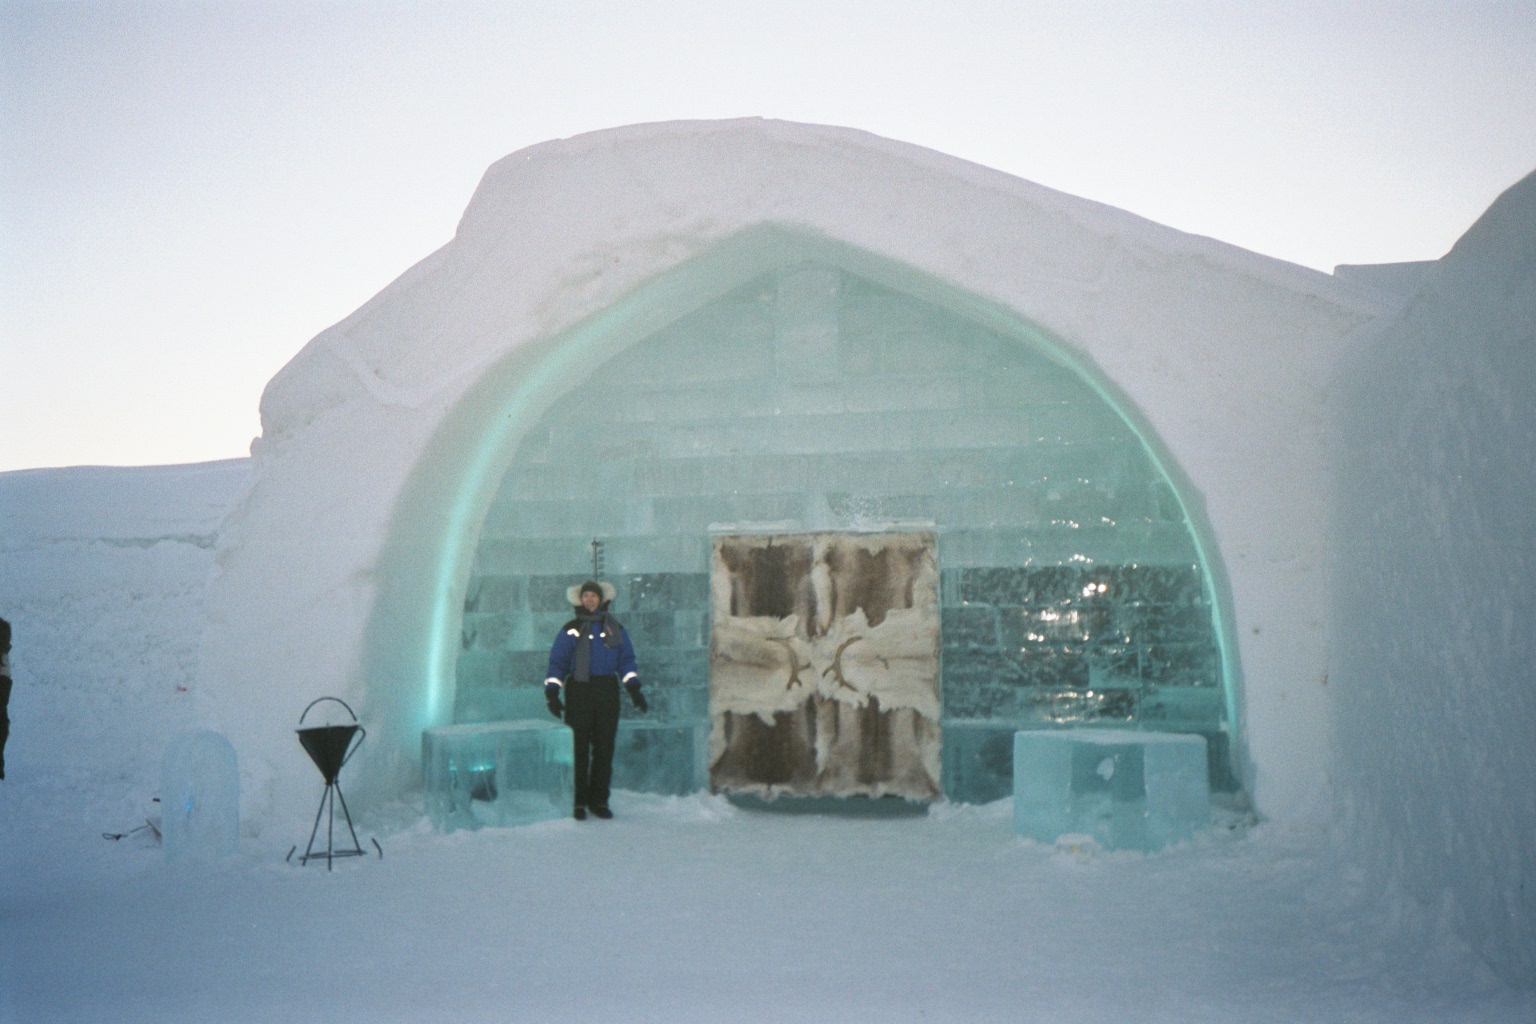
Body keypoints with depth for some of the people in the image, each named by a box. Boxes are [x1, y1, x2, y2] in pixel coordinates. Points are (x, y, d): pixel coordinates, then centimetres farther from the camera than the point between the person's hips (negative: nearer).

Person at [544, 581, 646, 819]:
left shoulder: (615, 630, 13)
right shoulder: (570, 630, 8)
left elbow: (626, 661, 11)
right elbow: (557, 663, 6)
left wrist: (634, 688, -1)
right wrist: (552, 693, -4)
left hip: (607, 692, 2)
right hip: (578, 691, -2)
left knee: (605, 748, 4)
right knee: (578, 748, -2)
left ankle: (599, 800, 13)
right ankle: (578, 802, 4)